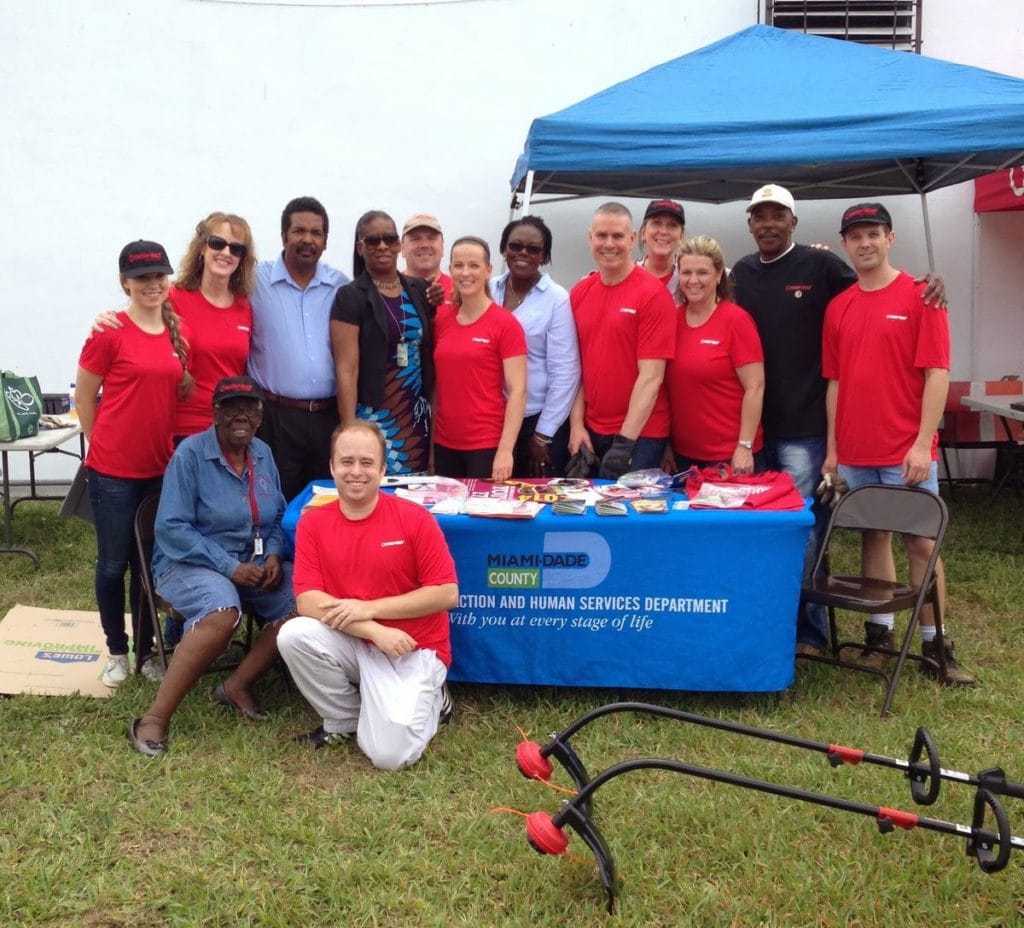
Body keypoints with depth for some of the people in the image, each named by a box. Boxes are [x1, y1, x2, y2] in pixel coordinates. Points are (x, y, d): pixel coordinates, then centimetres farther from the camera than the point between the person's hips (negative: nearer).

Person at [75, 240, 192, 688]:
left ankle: (146, 651, 27)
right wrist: (108, 445, 5)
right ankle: (116, 651, 24)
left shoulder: (180, 333, 5)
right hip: (113, 471, -4)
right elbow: (84, 399, -2)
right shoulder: (109, 333, -11)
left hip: (160, 469, 4)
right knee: (113, 564, 7)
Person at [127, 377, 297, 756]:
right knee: (223, 612, -37)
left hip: (255, 564, 6)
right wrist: (230, 567, -22)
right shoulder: (191, 453, -11)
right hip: (191, 564, -6)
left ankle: (238, 685, -6)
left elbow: (279, 517, 15)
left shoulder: (263, 454, 7)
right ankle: (154, 718, -28)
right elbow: (171, 528, -17)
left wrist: (273, 555, -7)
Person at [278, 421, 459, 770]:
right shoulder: (313, 522, -4)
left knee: (390, 754, -20)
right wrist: (375, 632, -22)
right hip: (351, 644, 4)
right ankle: (344, 720, 2)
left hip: (412, 649, -4)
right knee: (293, 636, -25)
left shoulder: (414, 518, -12)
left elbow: (447, 594, -12)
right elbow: (308, 601, -11)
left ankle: (428, 700, 15)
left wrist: (369, 609, -17)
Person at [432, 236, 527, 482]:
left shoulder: (505, 323, -8)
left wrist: (505, 450, -16)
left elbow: (517, 391, -10)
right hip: (444, 444, 4)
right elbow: (435, 381, 12)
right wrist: (428, 437, 7)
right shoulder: (441, 318, 6)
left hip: (487, 445, -4)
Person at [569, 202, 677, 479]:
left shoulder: (653, 294, -12)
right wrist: (576, 424, -1)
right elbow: (578, 365, 8)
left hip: (640, 433, -5)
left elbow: (651, 376, -16)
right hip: (591, 432, 5)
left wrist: (625, 441, -19)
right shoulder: (578, 293, 5)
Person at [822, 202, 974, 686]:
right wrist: (833, 448, 7)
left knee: (921, 543, 1)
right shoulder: (837, 307, 8)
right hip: (855, 453, 4)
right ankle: (879, 633, 22)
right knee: (873, 537, 12)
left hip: (907, 452, -4)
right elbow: (836, 382, 11)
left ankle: (934, 645, 10)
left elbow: (937, 374, -9)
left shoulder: (919, 295, -4)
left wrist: (922, 444, -15)